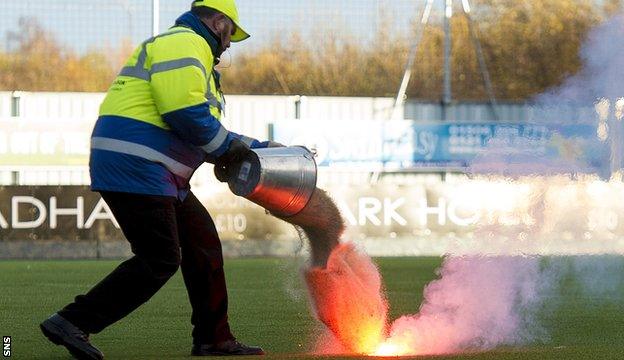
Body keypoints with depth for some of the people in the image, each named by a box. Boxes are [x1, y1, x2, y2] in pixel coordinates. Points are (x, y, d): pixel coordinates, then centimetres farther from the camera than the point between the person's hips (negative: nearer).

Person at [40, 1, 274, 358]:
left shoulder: (190, 50, 27)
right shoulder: (184, 43, -8)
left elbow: (204, 128, 30)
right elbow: (186, 114, -21)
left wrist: (260, 147, 28)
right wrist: (227, 147, -7)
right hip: (135, 168, -11)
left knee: (203, 244, 15)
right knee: (160, 261, -10)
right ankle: (73, 322, -11)